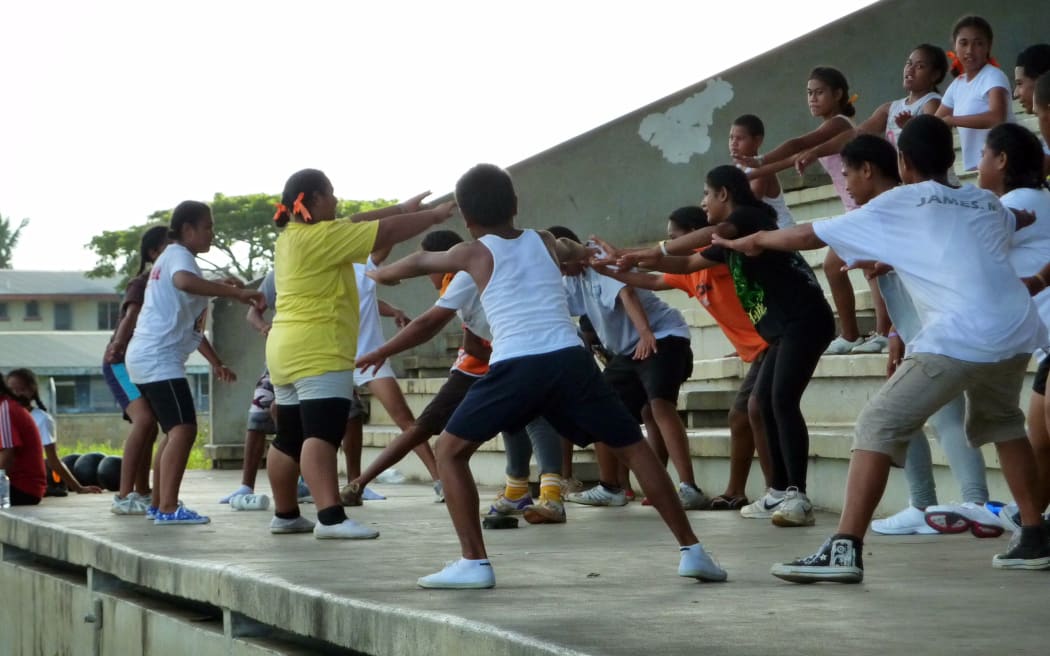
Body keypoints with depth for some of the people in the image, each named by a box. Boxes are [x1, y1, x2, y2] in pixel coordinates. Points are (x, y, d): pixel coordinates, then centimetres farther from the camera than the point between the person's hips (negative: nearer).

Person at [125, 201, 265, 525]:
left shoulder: (173, 257, 25)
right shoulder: (179, 255, -7)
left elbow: (190, 324, 31)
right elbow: (184, 281, -35)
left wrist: (216, 363, 30)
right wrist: (236, 292, -39)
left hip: (147, 358, 11)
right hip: (159, 359, -11)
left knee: (177, 431, 19)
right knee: (183, 429, -19)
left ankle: (159, 503, 25)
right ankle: (168, 508, -26)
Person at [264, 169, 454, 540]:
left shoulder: (291, 238, 16)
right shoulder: (321, 236, -13)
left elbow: (360, 226, 21)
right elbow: (386, 233, -13)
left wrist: (405, 207, 20)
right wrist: (435, 215, -3)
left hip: (287, 351, 10)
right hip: (318, 354, -10)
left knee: (290, 439, 16)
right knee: (321, 435, -19)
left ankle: (285, 515, 24)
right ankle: (331, 518, -27)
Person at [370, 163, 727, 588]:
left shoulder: (474, 254, 14)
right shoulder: (545, 242, 21)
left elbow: (419, 262, 35)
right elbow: (577, 251, 47)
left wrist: (381, 274, 55)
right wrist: (585, 252, 71)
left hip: (516, 366, -3)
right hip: (569, 360, 3)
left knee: (449, 452, 12)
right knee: (633, 448, 14)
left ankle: (474, 563, 1)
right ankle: (691, 550, 8)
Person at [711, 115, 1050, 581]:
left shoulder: (897, 205, 12)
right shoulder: (987, 204, 25)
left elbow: (808, 235, 18)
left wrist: (750, 241, 37)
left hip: (957, 338, -6)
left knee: (879, 425, -1)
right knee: (1000, 422, 31)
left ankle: (844, 549, -13)